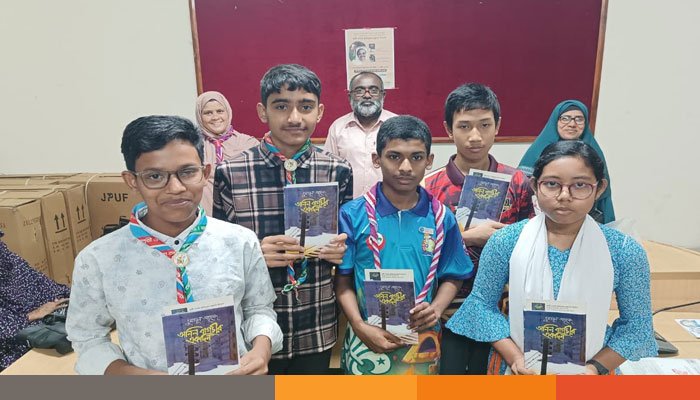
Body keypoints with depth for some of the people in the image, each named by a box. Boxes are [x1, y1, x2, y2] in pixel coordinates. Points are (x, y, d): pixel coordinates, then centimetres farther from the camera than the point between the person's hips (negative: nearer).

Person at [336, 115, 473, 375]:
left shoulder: (442, 218, -3)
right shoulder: (353, 214, -8)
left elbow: (452, 277, 5)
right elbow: (343, 278, -4)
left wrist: (436, 308, -12)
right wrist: (360, 326, -14)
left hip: (423, 341, 2)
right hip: (368, 338, -1)